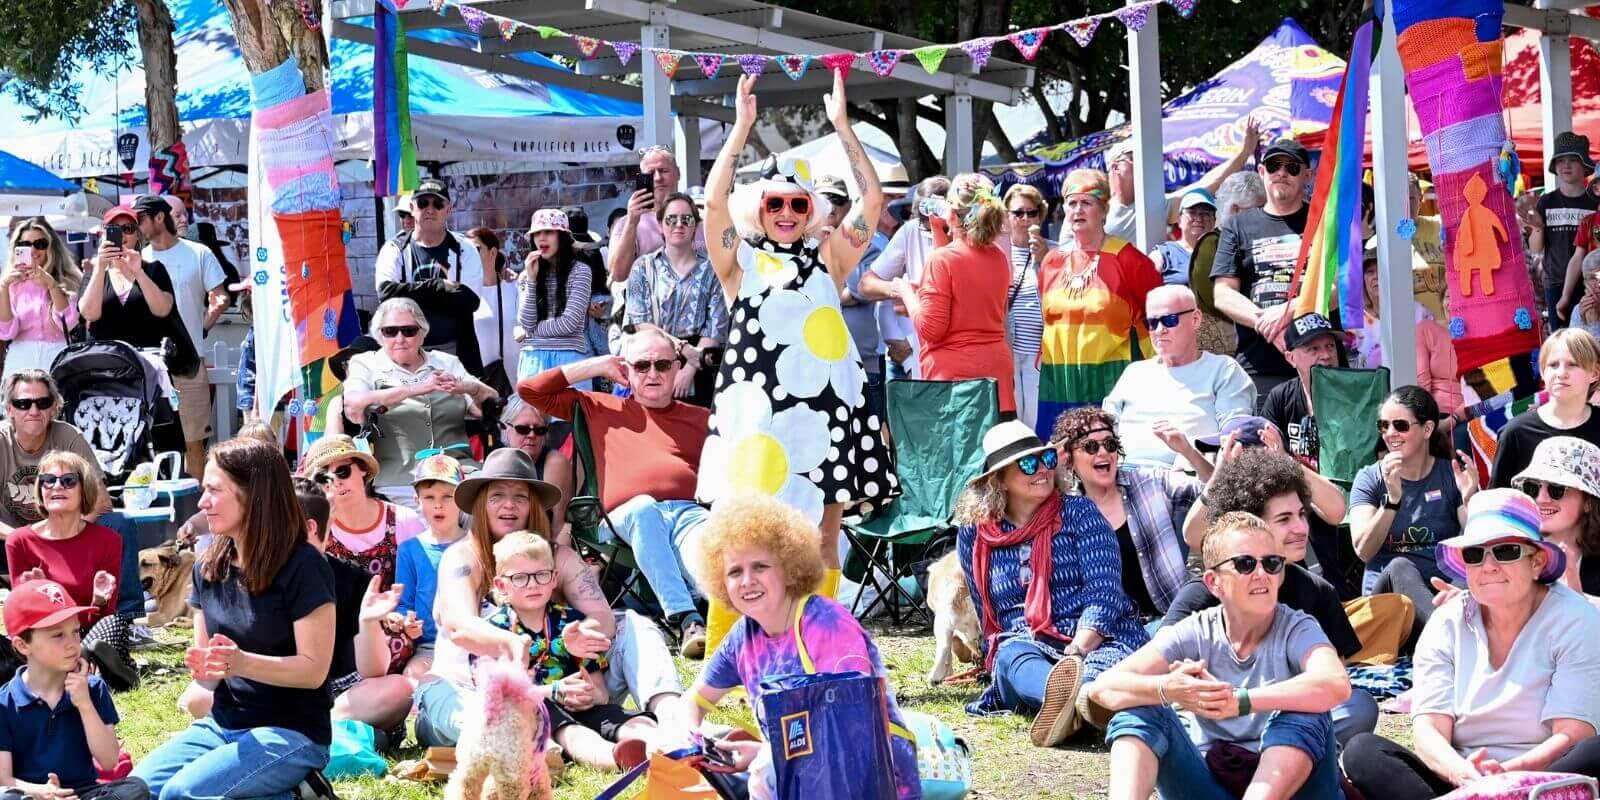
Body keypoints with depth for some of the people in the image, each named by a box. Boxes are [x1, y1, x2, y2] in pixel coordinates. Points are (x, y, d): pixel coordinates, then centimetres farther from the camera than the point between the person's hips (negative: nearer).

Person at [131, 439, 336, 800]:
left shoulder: (303, 567, -14)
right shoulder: (208, 567, 7)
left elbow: (314, 669, -16)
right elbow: (208, 664, 12)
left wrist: (242, 662, -31)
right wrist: (202, 667, -12)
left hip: (291, 733, -7)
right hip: (222, 725, 7)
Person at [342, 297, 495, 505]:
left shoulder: (447, 363, 19)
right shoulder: (364, 365, 10)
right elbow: (353, 408, -11)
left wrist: (468, 388, -11)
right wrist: (414, 389, -21)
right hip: (397, 486, -3)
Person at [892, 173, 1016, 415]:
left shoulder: (942, 260, -13)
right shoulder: (998, 258, 8)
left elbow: (930, 328, -15)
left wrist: (907, 293, 2)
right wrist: (939, 233, 25)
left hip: (953, 372, -7)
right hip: (997, 370, 7)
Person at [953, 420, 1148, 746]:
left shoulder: (1079, 513, 6)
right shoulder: (973, 535, 10)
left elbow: (1104, 592, -4)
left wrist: (1075, 653, -21)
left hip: (1098, 641, -1)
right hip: (1026, 648, 1)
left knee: (1101, 668, -38)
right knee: (1014, 657, -37)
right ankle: (1063, 687, -72)